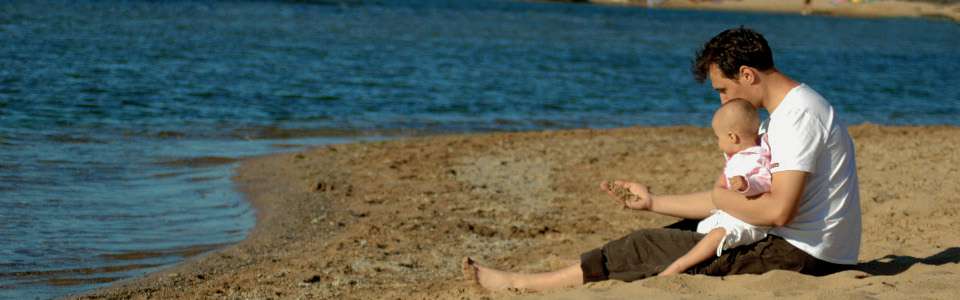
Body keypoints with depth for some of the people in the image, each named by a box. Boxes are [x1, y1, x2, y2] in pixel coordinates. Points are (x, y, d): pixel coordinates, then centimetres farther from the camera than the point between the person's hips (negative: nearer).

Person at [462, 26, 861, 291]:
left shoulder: (799, 113, -17)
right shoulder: (780, 116, 16)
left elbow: (778, 210, -27)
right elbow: (734, 200, 16)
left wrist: (722, 198, -8)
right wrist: (654, 202, 13)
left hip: (799, 254, -10)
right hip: (795, 245, 10)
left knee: (649, 247, -5)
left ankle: (522, 283, 5)